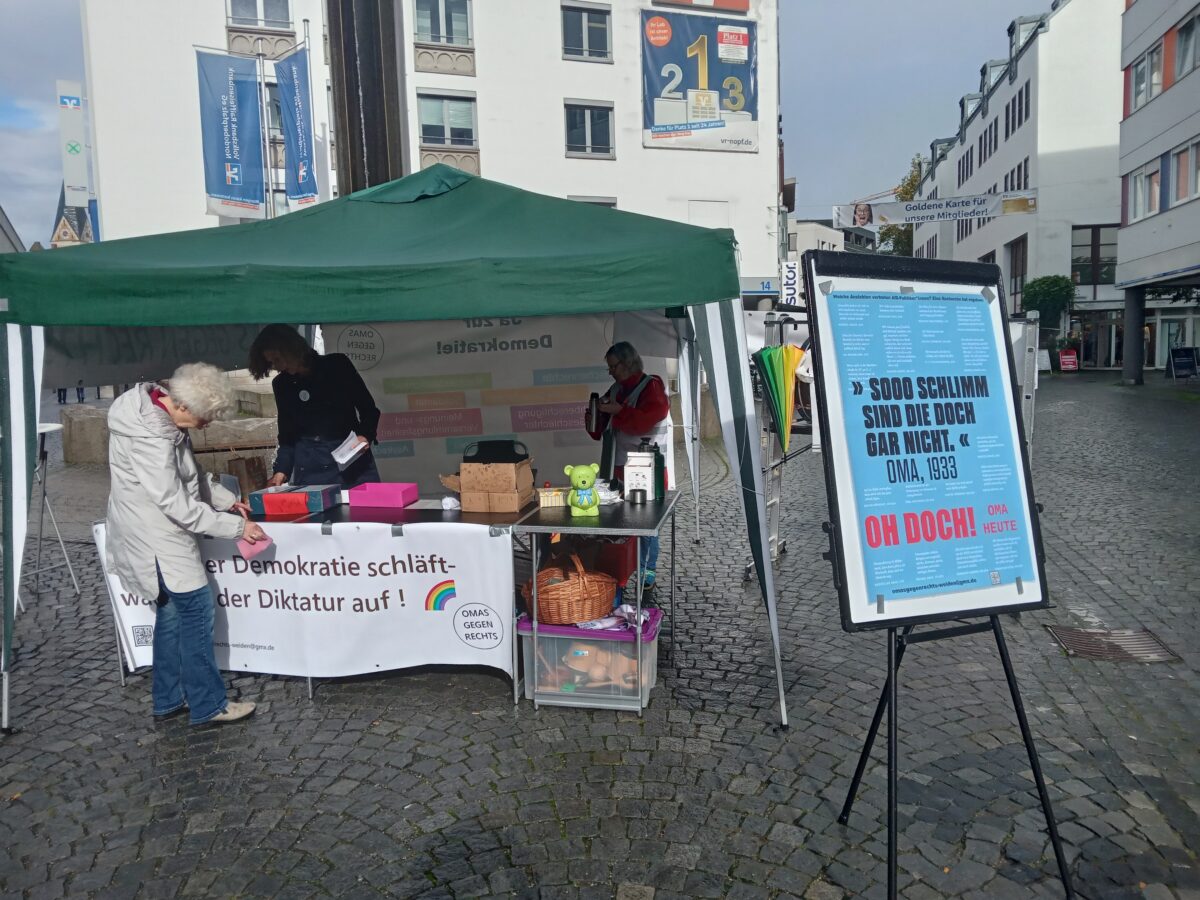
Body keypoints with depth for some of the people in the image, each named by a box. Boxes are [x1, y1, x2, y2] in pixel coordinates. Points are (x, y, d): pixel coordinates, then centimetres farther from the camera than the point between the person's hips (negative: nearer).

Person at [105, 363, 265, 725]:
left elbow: (191, 474, 13)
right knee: (196, 612, -2)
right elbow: (178, 505, -26)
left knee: (173, 612, 17)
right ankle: (208, 705, 9)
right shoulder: (149, 439, -29)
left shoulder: (157, 413, 1)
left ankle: (168, 699, 29)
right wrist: (236, 527, -19)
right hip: (156, 535, -10)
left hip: (161, 531, 10)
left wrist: (226, 499, 6)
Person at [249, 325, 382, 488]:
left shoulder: (337, 365, -2)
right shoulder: (281, 384, 9)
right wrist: (282, 470, -1)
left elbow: (369, 408, 1)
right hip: (310, 465, 3)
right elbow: (287, 434, 12)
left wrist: (364, 436, -16)